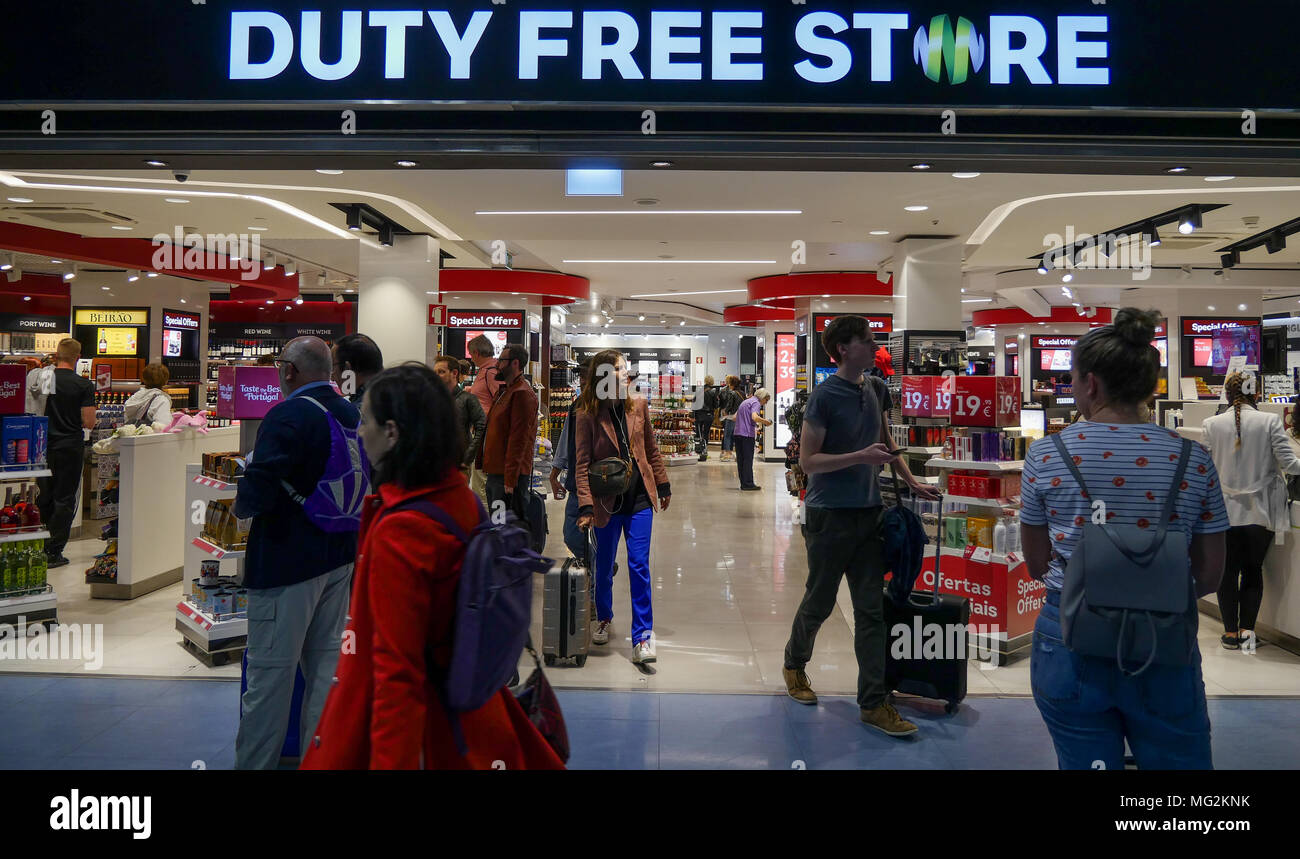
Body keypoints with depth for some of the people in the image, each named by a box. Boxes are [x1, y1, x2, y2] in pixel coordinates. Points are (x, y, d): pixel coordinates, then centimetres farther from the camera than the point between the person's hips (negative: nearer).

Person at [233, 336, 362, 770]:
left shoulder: (288, 415, -18)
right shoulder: (351, 414, 5)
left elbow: (257, 495, -24)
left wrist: (242, 505, -4)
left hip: (287, 561, -8)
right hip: (339, 556, 8)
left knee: (270, 671, 4)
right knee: (325, 661, 17)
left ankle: (253, 762, 16)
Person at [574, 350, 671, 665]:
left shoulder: (638, 406, 1)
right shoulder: (588, 415, -8)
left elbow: (651, 450, 11)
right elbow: (582, 464, -9)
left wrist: (663, 485, 13)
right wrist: (586, 505, -15)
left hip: (639, 497, 2)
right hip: (607, 500, -1)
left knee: (639, 565, -3)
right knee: (604, 565, 14)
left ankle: (642, 636, 3)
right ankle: (604, 619, 38)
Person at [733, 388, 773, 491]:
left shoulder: (745, 402, 21)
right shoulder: (756, 403, -5)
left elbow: (735, 417, 24)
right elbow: (754, 417, -23)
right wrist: (766, 422, -7)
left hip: (738, 433, 8)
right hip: (747, 435, -8)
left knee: (741, 459, 8)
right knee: (748, 460, -4)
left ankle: (744, 484, 12)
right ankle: (748, 484, -3)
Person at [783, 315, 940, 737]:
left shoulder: (876, 390, 7)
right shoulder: (824, 396, -13)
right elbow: (808, 460, -16)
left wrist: (910, 481, 16)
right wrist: (862, 456, -22)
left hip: (868, 513, 6)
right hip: (830, 515, -6)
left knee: (871, 609, 6)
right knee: (819, 602, 9)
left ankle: (873, 702, 12)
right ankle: (794, 664, 35)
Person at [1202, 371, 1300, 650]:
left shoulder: (1212, 424, -7)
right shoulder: (1270, 421, -9)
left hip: (1226, 510, 0)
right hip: (1261, 510, 0)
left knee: (1228, 571, 11)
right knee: (1253, 569, 14)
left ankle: (1231, 632, 16)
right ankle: (1247, 630, 14)